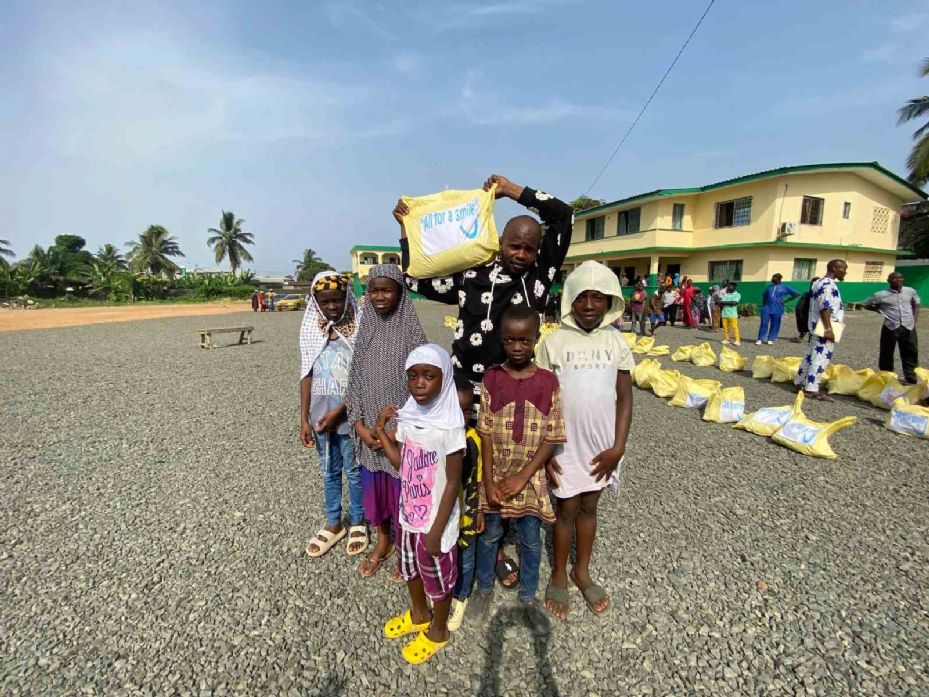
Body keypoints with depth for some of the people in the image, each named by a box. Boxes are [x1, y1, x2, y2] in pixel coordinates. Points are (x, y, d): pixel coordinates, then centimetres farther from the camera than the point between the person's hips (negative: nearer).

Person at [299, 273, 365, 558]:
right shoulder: (311, 331, 0)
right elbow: (307, 376, 1)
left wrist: (337, 412, -16)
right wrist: (304, 419, 0)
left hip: (350, 416, -4)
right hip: (320, 416, 4)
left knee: (354, 472, 13)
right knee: (329, 472, 19)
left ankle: (357, 523, 33)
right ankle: (333, 524, 37)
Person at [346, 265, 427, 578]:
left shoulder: (411, 332, -12)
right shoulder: (365, 329, 2)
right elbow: (355, 380, 3)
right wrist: (360, 425, -5)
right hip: (369, 430, 5)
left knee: (402, 487, 10)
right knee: (373, 484, 18)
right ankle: (382, 541, 42)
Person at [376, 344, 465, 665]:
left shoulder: (450, 426, -27)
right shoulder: (406, 415, -7)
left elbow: (453, 483, -20)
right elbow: (401, 464, 4)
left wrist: (436, 530, -16)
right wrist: (380, 431, -4)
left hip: (435, 521, -6)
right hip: (408, 514, 7)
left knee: (438, 578, 18)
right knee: (409, 568, 28)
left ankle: (438, 631, 45)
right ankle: (418, 614, 56)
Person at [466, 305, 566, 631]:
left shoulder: (548, 382, -9)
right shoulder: (491, 379, -9)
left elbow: (551, 438, -8)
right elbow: (485, 434, -7)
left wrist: (522, 477, -13)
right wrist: (489, 481, -12)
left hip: (530, 477, 0)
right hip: (495, 475, 0)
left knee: (531, 540, 16)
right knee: (489, 534, 18)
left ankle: (528, 597, 40)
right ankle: (484, 588, 43)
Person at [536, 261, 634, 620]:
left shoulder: (616, 341, -1)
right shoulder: (554, 342, -9)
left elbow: (625, 398, 2)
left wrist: (618, 447, -4)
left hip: (601, 447, 3)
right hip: (565, 445, -2)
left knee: (589, 507, 19)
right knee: (567, 510, 11)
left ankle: (582, 571, 39)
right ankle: (559, 576, 33)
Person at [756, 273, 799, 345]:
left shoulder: (785, 287, 3)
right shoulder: (769, 287, 13)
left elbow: (796, 294, 3)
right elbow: (764, 296, 24)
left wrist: (785, 300, -4)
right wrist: (763, 306, 14)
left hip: (777, 310, -2)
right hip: (767, 308, 2)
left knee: (775, 325, 3)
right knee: (764, 323, -2)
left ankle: (771, 339, 12)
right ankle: (760, 339, 2)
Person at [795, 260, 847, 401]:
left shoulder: (819, 283, 19)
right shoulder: (828, 284, -13)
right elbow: (825, 308, -21)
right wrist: (828, 329, -24)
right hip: (824, 329, -10)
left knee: (811, 356, 12)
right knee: (821, 358, -9)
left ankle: (799, 384, 17)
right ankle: (811, 389, -9)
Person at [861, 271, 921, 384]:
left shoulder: (911, 291, 5)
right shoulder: (881, 295, -6)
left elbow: (916, 305, 19)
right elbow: (865, 305, 7)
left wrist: (914, 321, 10)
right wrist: (880, 310, 1)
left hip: (908, 328, 3)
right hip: (890, 328, -3)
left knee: (911, 354, 10)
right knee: (886, 354, 5)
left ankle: (911, 380, 21)